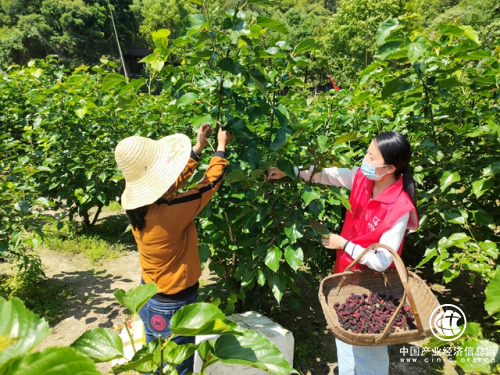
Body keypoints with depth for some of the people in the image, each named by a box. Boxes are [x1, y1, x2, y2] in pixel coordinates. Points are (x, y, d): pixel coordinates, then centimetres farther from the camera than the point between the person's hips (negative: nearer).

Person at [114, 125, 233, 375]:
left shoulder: (139, 206, -11)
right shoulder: (169, 213, -33)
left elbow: (176, 180, 5)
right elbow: (211, 182, -19)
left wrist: (199, 147, 10)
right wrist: (221, 146, -3)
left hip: (149, 297, 8)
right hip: (173, 306, -8)